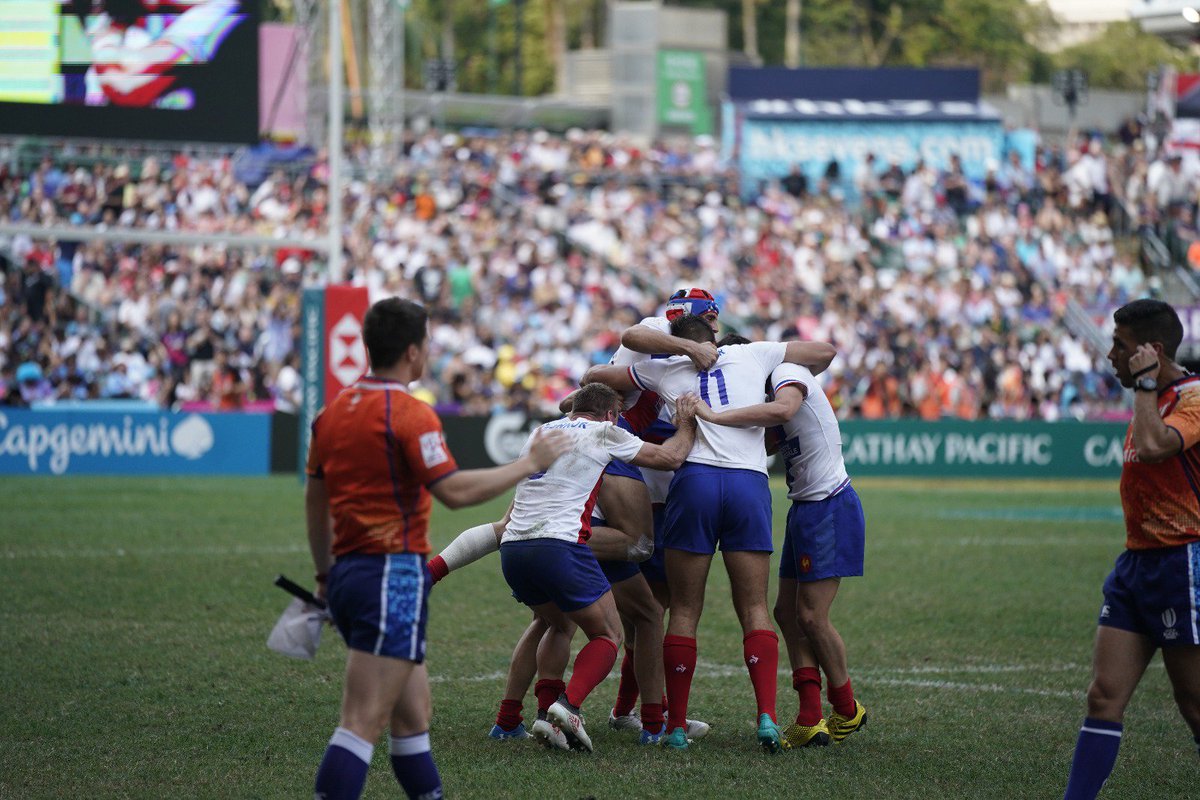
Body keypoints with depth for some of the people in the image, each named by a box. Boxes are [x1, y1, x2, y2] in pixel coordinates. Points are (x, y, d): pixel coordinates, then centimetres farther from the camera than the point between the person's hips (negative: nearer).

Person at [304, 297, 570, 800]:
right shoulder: (410, 414, -13)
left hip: (348, 572, 9)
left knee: (413, 717, 16)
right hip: (393, 575, -9)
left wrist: (325, 574, 29)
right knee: (363, 726, -12)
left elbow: (314, 500, 19)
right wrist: (530, 463, -10)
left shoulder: (334, 411, 12)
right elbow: (454, 491, -20)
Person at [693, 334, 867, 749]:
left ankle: (847, 710, 11)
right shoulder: (773, 387, 17)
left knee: (811, 615, -7)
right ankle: (810, 720, 2)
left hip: (830, 508, -10)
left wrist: (714, 416, -35)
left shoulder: (787, 372, -12)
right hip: (805, 509, 10)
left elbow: (782, 409, -36)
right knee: (788, 612, 4)